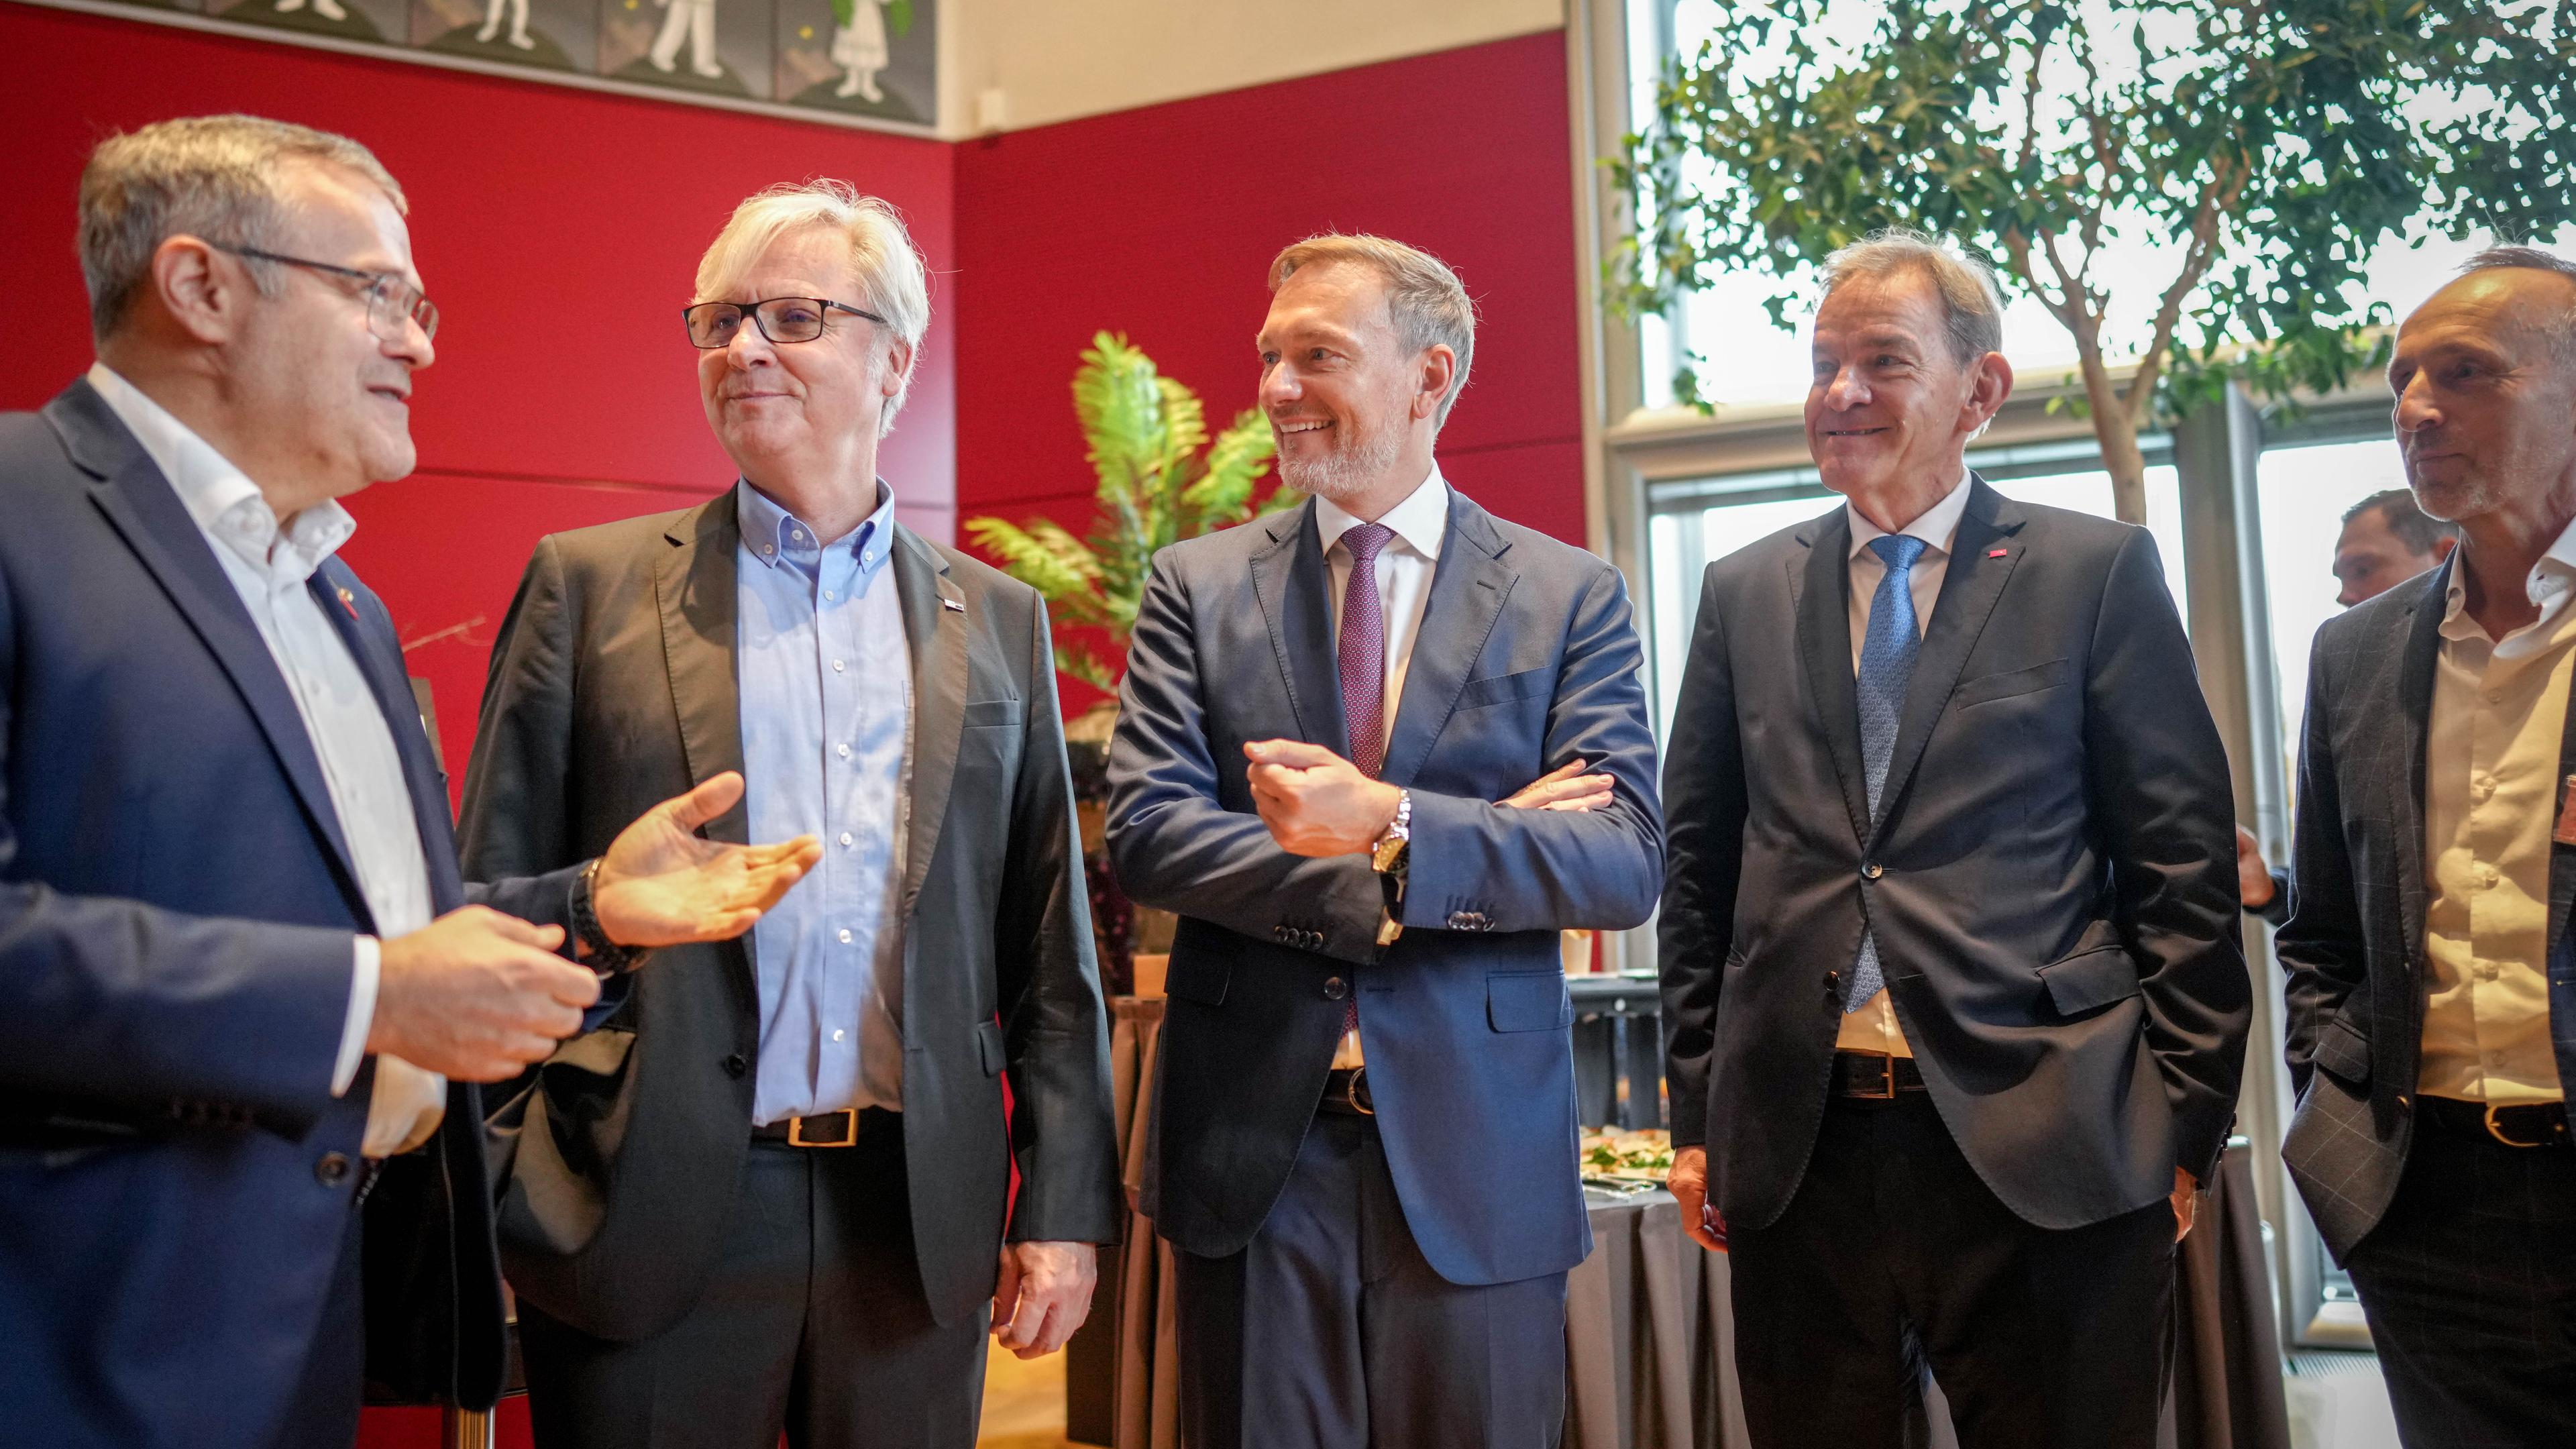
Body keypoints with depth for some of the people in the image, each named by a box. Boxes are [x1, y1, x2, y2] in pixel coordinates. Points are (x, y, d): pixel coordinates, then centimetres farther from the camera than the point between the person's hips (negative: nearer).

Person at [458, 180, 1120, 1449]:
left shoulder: (997, 622, 8)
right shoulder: (589, 587, 2)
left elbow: (1049, 946, 8)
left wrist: (1065, 1204, 5)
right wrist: (484, 1201, -4)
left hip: (919, 1219, 2)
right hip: (651, 1217, -2)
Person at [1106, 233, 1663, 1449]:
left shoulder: (1571, 596, 1)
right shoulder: (1196, 585, 5)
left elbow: (1626, 863, -7)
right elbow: (1143, 831, -7)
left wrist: (1393, 825, -24)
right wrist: (1478, 850, -14)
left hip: (1477, 1160, 0)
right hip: (1250, 1150, 1)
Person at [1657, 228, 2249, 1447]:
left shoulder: (2099, 573, 1)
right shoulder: (1744, 594, 10)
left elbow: (2182, 863, -1)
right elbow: (1700, 869, 11)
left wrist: (2181, 1124, -4)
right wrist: (1697, 1115, 8)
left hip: (2042, 1154, -2)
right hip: (1796, 1151, 3)